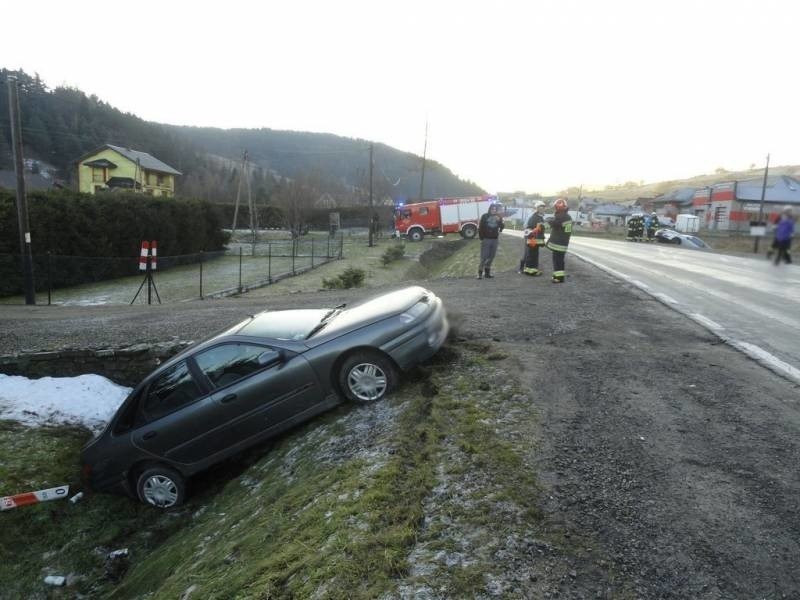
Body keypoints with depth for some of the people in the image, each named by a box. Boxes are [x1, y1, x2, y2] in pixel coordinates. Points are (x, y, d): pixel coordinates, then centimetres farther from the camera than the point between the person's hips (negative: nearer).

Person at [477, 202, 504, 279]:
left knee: (491, 257, 6)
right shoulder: (485, 216, -3)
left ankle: (487, 272, 15)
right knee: (484, 257, -6)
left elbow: (501, 227, -1)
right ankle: (480, 272, -1)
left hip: (494, 239, 4)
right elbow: (480, 228, -3)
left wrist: (499, 221, -17)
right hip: (486, 239, -4)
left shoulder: (498, 217, 7)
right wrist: (481, 238, -8)